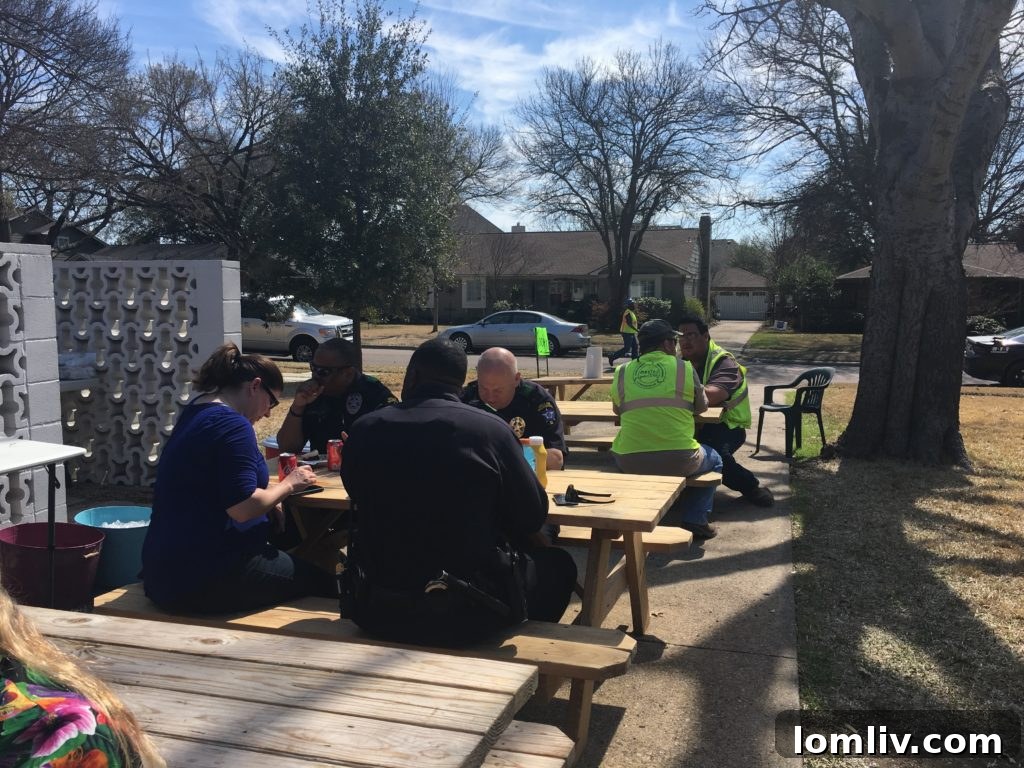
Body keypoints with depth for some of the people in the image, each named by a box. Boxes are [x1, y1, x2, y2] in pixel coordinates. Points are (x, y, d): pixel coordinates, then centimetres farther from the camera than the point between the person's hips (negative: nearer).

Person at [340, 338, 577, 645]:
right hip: (465, 613, -3)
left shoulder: (364, 430, -1)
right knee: (558, 564, 23)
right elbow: (533, 516, -1)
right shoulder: (490, 428, -10)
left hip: (377, 612, 3)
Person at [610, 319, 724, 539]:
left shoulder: (622, 372, 6)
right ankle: (695, 520, 18)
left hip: (630, 463, 2)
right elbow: (702, 407, 15)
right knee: (713, 459, 30)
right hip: (679, 461, -2)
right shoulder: (684, 368, 1)